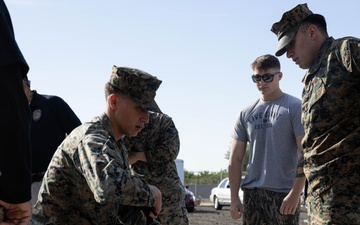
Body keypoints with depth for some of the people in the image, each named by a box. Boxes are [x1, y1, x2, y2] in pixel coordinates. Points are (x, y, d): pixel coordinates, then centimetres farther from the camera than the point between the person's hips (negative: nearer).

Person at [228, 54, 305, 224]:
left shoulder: (295, 107, -2)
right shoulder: (245, 114, 11)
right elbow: (235, 159, 11)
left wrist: (295, 193, -16)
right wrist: (234, 197, 3)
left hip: (284, 193, -4)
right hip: (252, 193, 4)